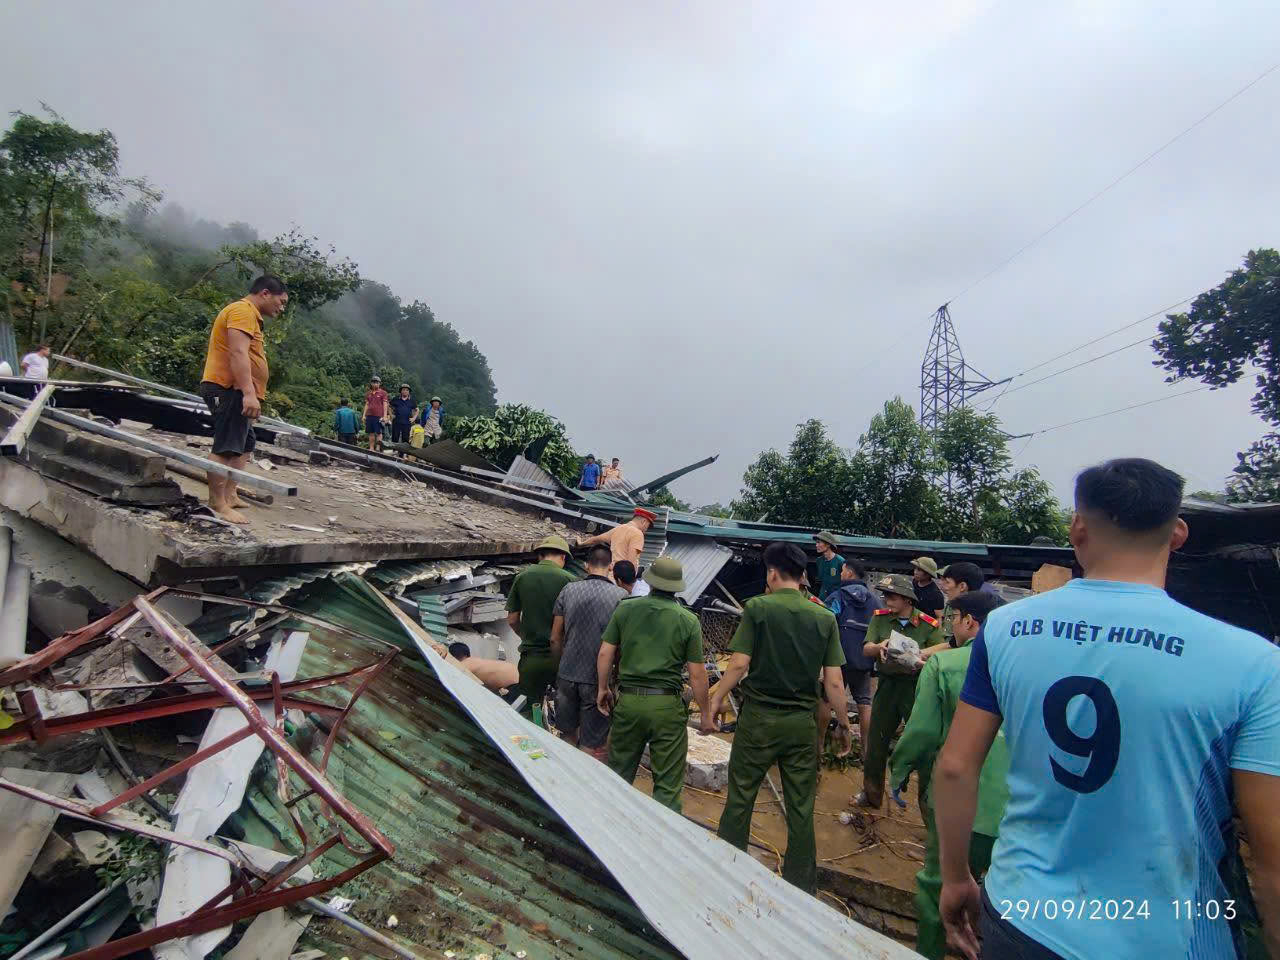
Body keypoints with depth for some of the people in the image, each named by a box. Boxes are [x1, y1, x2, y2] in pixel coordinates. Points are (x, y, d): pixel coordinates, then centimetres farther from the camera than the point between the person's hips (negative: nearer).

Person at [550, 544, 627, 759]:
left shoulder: (569, 590, 0)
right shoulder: (620, 595, -8)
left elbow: (555, 639, 4)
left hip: (567, 675, 3)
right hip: (599, 679, -3)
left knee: (568, 736, 21)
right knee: (593, 748, 8)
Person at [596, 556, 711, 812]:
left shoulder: (625, 609, 0)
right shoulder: (689, 621, -5)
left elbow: (605, 653, 2)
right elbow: (697, 674, -4)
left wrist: (602, 689, 16)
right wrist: (705, 713, 6)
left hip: (628, 701, 3)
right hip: (667, 705, -2)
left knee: (619, 773, 19)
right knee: (668, 783, 10)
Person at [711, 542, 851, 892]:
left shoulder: (757, 608, -9)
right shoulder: (824, 617, 0)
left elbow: (739, 664, -13)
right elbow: (834, 681, -1)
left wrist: (715, 701, -1)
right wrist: (844, 724, 10)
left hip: (759, 718, -2)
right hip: (802, 722, 3)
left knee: (740, 798, 12)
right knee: (801, 808, 13)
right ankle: (801, 886, 25)